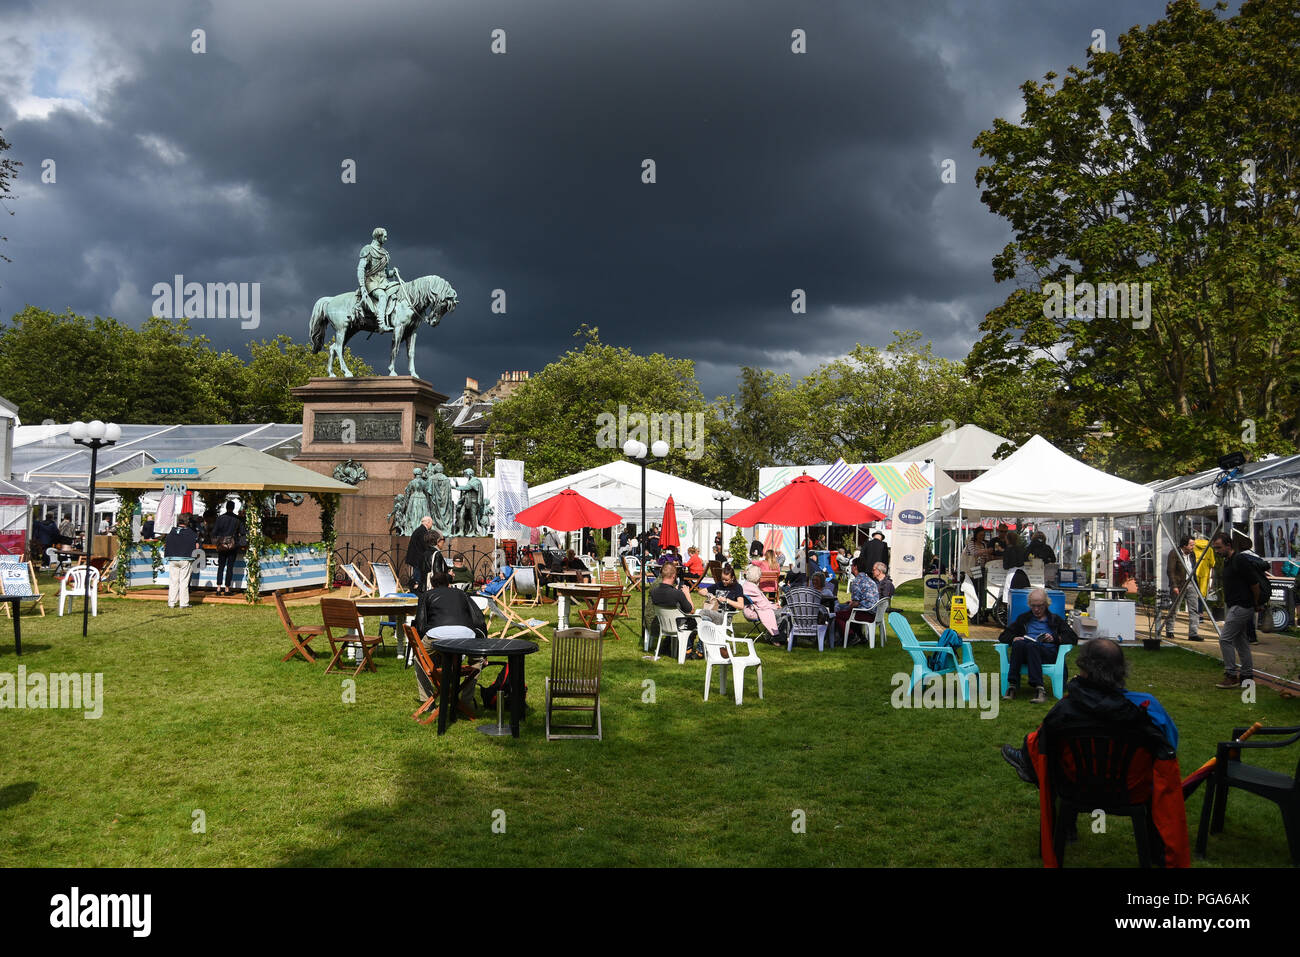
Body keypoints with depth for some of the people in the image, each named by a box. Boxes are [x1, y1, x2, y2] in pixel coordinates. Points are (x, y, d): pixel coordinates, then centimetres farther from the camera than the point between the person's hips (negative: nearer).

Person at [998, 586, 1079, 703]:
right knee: (1018, 644, -35)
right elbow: (1003, 636, 24)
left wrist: (1054, 638, -4)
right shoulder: (1023, 618, 31)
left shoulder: (1055, 619, 26)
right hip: (1025, 652, 2)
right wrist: (1014, 639, 1)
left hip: (1048, 653, -2)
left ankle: (1038, 688, -50)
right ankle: (1012, 685, -42)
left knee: (1032, 645, -38)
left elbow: (1073, 638, 14)